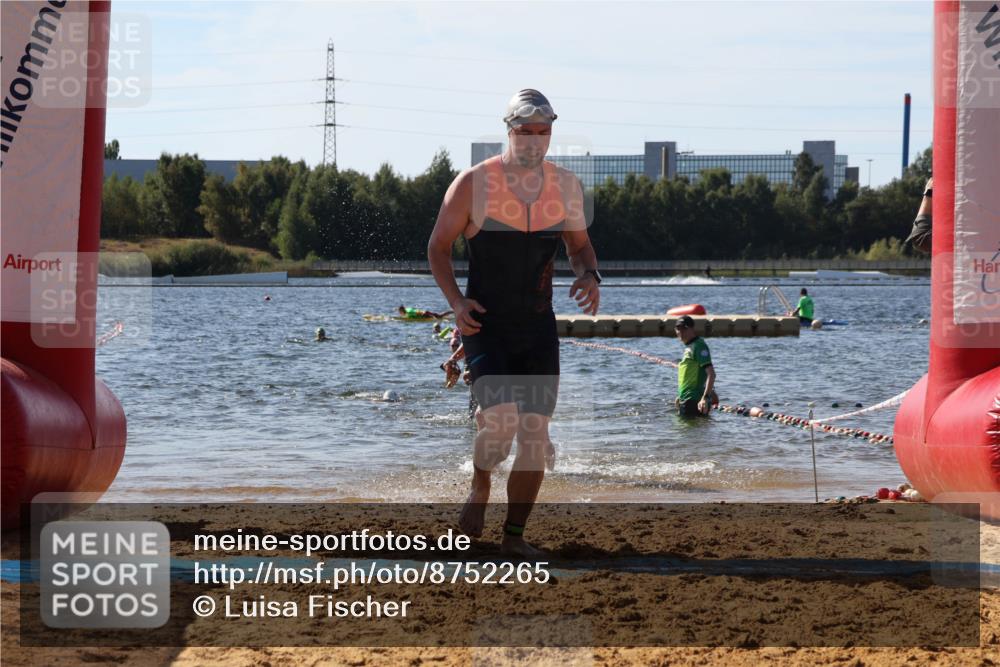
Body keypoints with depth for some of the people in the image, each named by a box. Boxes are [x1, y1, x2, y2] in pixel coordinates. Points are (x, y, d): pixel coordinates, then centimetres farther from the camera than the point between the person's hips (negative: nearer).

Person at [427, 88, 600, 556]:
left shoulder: (566, 187, 2)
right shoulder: (473, 184, -9)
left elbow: (579, 245, 16)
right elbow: (438, 247, 1)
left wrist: (589, 276, -6)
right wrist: (456, 302, -14)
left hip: (539, 328, 4)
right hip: (485, 326, -4)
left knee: (536, 436, 0)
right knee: (500, 422, -22)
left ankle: (514, 534, 14)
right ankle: (479, 488, 9)